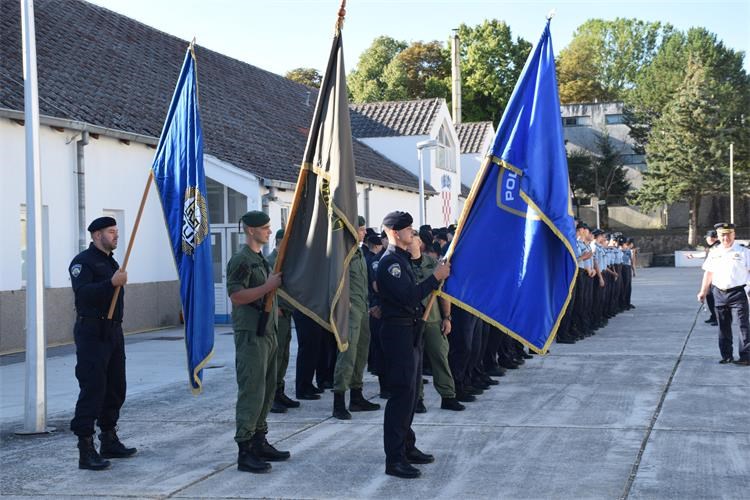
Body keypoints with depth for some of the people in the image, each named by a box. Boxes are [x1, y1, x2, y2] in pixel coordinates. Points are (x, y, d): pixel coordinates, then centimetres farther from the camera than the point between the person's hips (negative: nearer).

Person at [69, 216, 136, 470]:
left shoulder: (111, 262, 19)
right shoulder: (83, 261, -9)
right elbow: (82, 292, -25)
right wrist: (112, 283, -33)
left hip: (113, 332, 9)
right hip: (92, 333, -9)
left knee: (115, 389, 12)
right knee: (92, 389, -12)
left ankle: (109, 441, 23)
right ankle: (86, 449, -11)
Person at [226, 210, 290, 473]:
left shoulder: (261, 259, 18)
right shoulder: (241, 260, -12)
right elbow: (236, 296, -22)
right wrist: (269, 286, -22)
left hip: (267, 331, 10)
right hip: (250, 334, -10)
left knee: (267, 390, 13)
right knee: (252, 392, -9)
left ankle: (259, 442, 22)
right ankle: (245, 452, -6)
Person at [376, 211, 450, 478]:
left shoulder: (402, 259, 16)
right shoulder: (389, 261, -15)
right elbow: (409, 296, -25)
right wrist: (435, 277, -20)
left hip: (410, 332, 10)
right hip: (399, 332, -10)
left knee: (410, 393, 16)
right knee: (402, 394, -9)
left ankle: (407, 447, 27)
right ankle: (394, 459, -6)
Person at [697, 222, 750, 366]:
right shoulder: (714, 253, 10)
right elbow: (708, 273, 16)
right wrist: (703, 291, 16)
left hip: (737, 292, -4)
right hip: (719, 293, 4)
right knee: (723, 327, 10)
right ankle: (726, 356, 19)